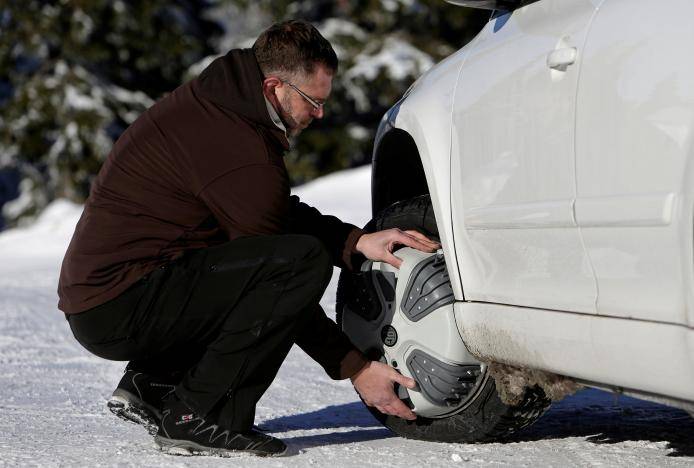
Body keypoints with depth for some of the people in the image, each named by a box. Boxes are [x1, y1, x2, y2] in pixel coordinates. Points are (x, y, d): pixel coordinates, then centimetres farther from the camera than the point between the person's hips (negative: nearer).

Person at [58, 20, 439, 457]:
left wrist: (357, 241, 3)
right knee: (305, 260, -20)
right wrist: (353, 367, -4)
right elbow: (286, 271, -12)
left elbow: (283, 215, 18)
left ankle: (151, 386, 15)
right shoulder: (241, 151, -19)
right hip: (118, 313, -10)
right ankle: (197, 415, -12)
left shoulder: (215, 102, 10)